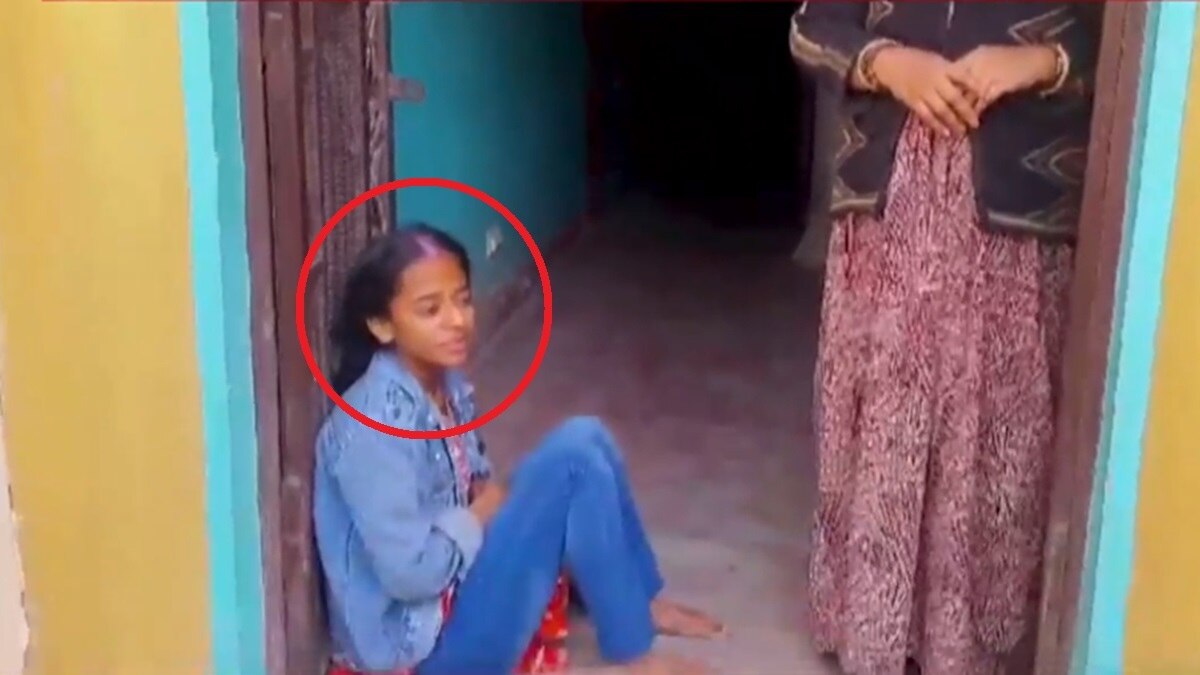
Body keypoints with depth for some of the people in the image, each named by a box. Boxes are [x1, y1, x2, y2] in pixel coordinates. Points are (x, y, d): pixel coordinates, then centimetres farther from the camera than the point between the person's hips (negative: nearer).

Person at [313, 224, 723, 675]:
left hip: (459, 575, 9)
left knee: (585, 439, 0)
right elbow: (410, 571, -28)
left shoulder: (444, 384, 3)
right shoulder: (376, 422, -25)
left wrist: (494, 498, -5)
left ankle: (641, 602, 14)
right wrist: (482, 512, -12)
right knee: (575, 458, -19)